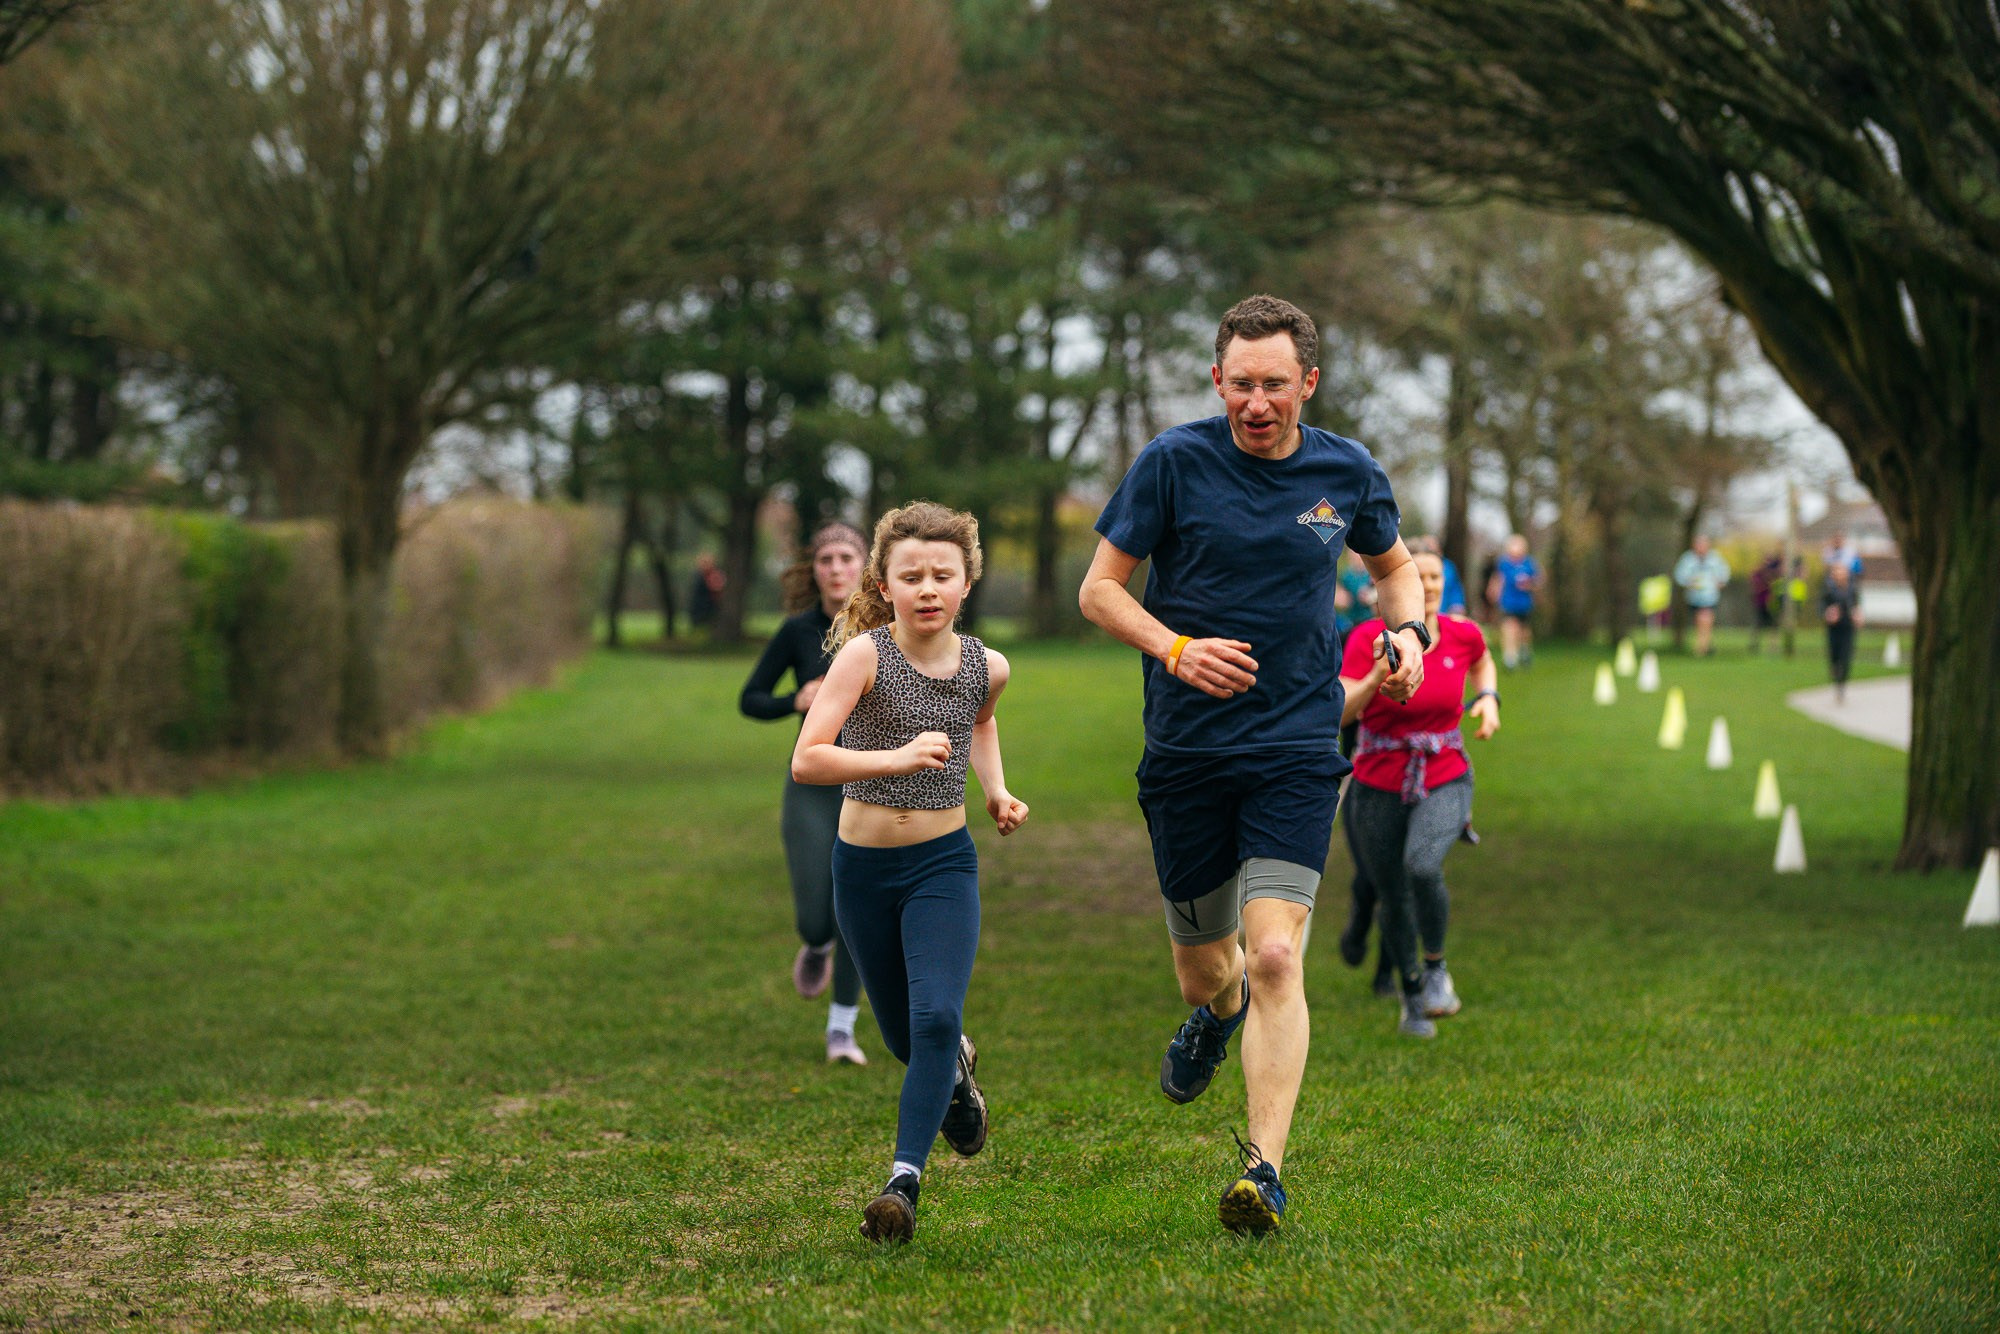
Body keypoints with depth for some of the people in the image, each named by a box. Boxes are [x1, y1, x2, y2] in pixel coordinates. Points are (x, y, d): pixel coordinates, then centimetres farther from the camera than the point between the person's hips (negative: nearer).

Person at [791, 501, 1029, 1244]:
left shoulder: (985, 668, -3)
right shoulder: (865, 655, -15)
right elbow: (805, 761, -24)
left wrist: (997, 790, 7)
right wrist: (896, 758, -36)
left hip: (943, 863, 1)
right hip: (863, 867, -1)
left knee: (935, 1019, -19)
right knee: (903, 1037, 15)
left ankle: (904, 1182, -16)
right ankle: (956, 1069, 50)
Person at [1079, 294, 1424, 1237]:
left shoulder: (1346, 474, 2)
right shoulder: (1175, 462, -6)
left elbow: (1393, 564, 22)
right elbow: (1099, 588, -2)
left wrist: (1408, 633, 1)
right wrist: (1176, 648, -19)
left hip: (1296, 750, 0)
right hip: (1185, 753, 0)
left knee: (1273, 956, -17)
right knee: (1204, 966, 12)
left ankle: (1264, 1169, -15)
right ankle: (1215, 1012, 51)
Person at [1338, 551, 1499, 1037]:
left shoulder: (1462, 634, -5)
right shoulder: (1368, 638, -14)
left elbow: (1481, 661, 21)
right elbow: (1341, 711, -22)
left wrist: (1488, 699, 2)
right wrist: (1378, 675, -37)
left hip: (1444, 782, 0)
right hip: (1378, 789, 0)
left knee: (1422, 866, -29)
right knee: (1393, 899, 10)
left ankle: (1436, 966, -2)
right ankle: (1412, 995, 38)